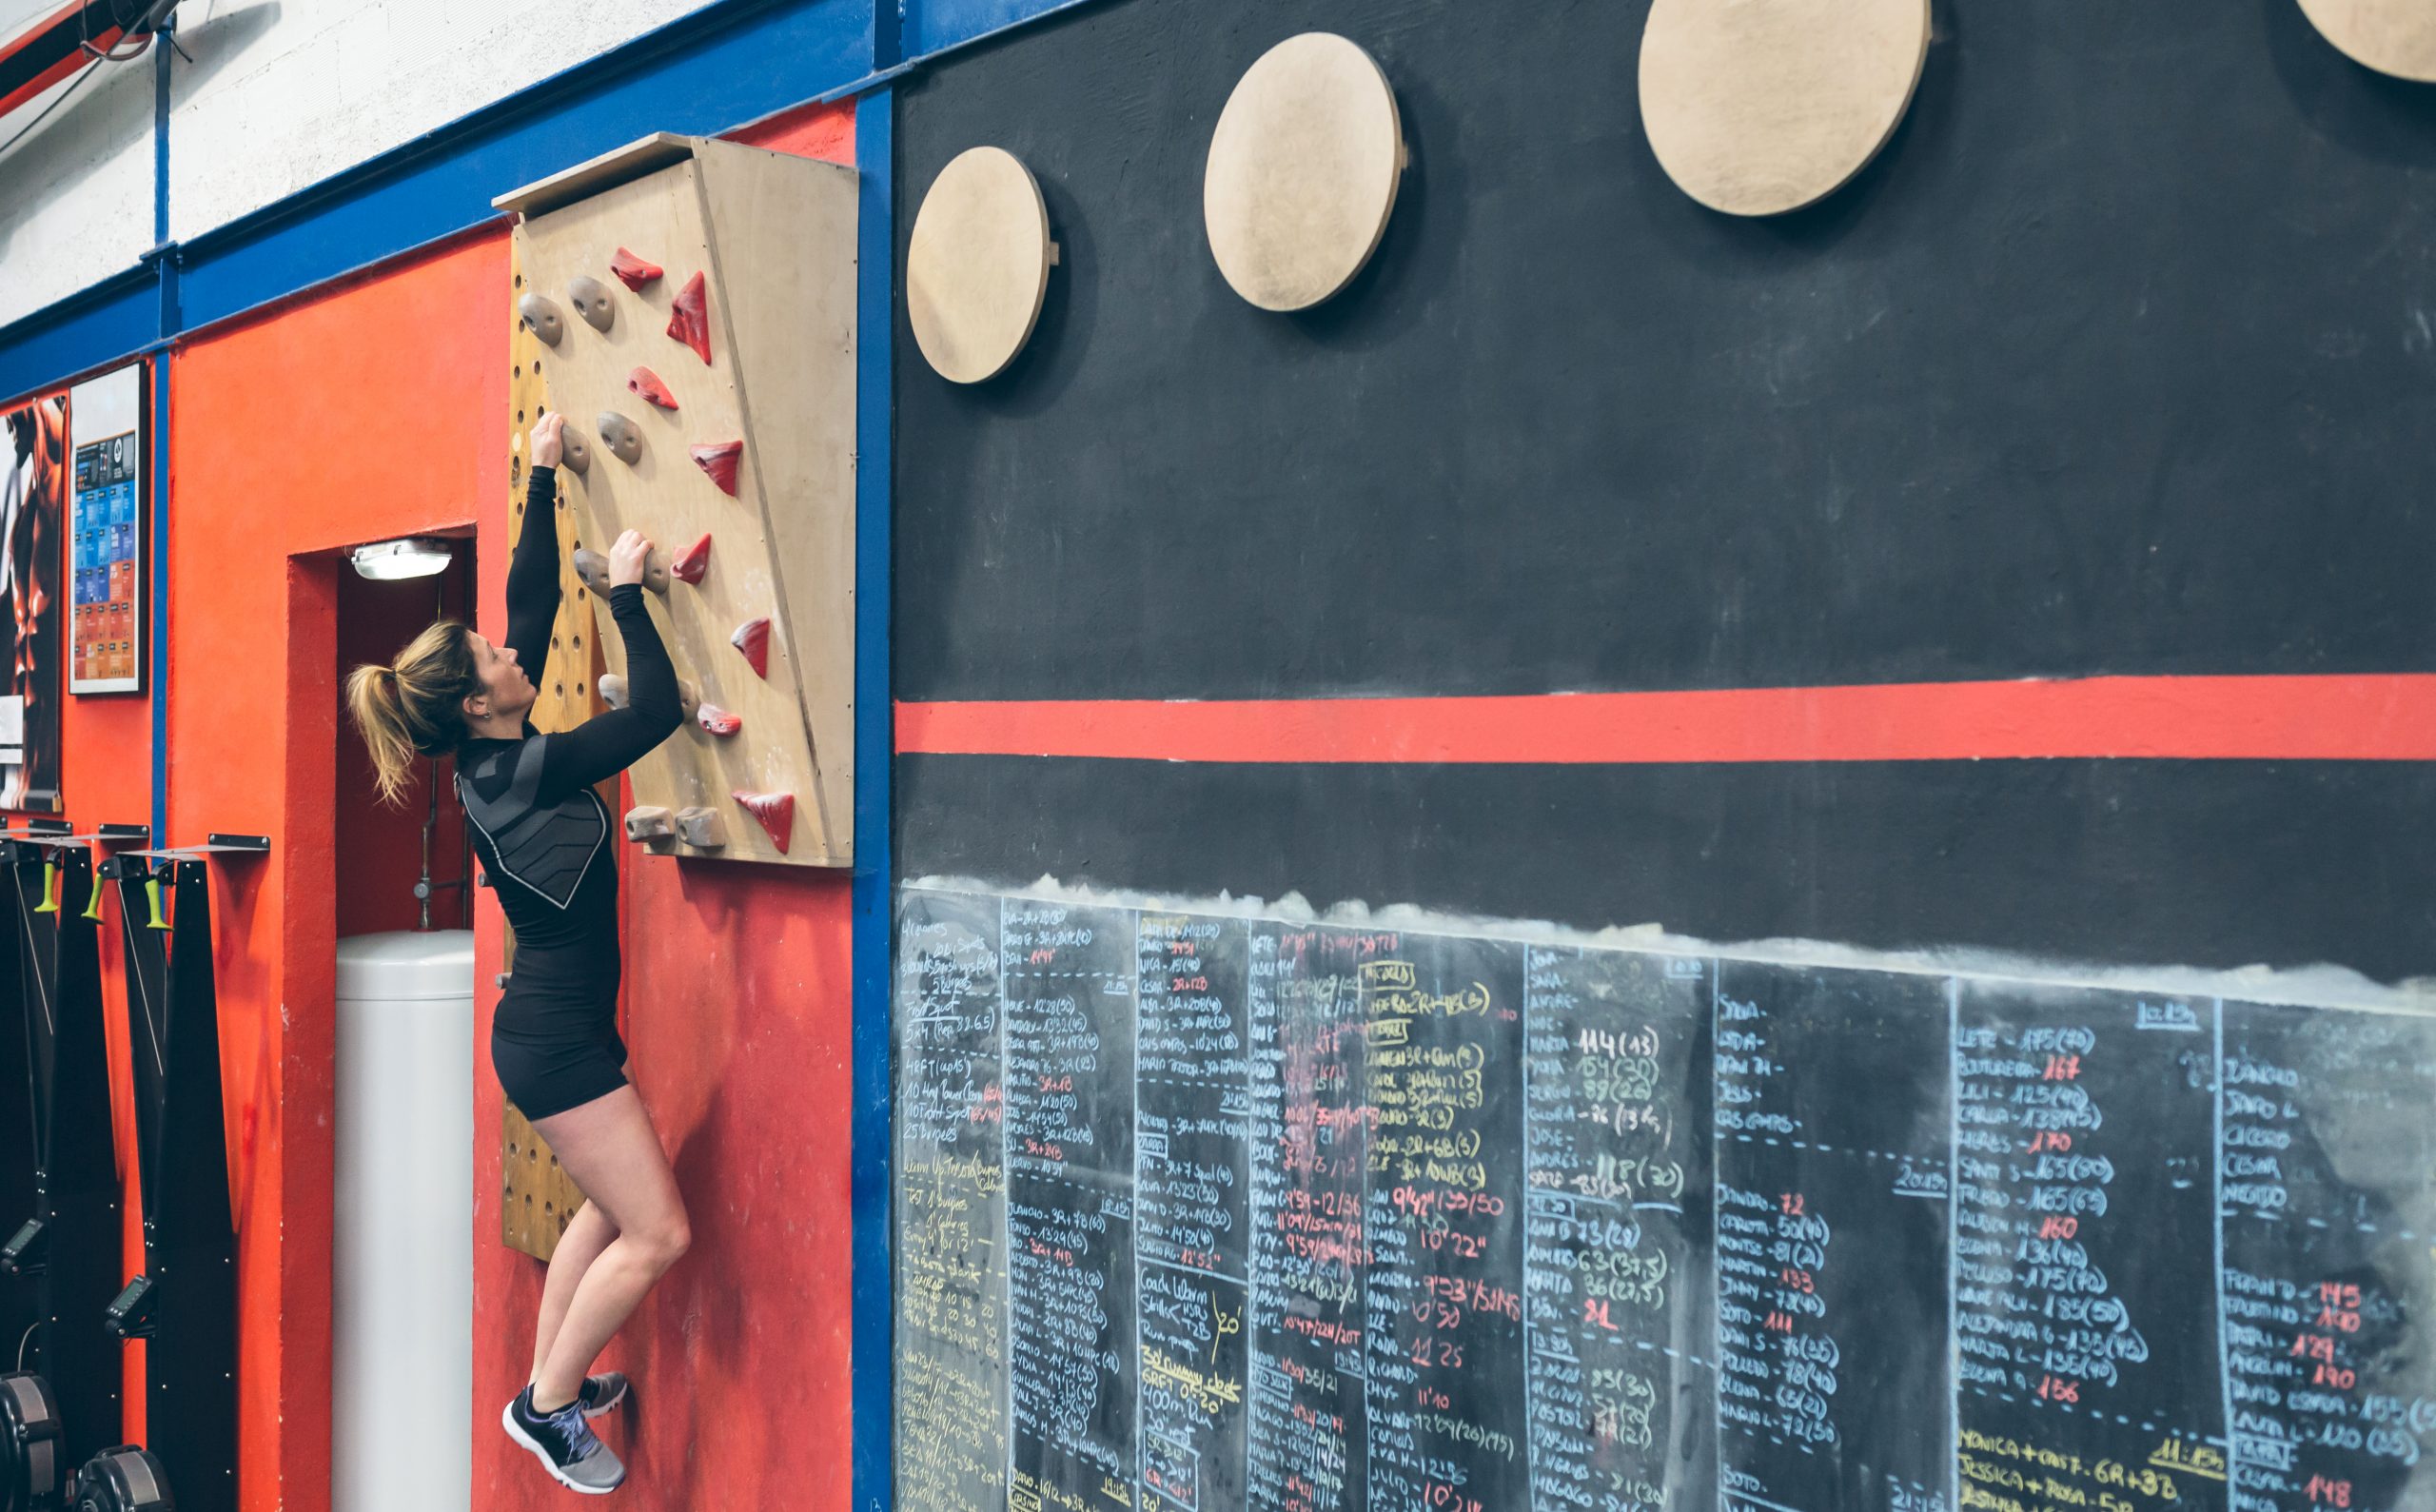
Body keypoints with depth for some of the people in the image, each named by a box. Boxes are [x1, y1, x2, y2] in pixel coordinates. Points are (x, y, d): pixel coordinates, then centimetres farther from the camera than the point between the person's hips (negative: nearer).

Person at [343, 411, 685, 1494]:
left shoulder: (493, 761, 3)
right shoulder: (527, 772, -21)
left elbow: (529, 601, 8)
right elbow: (655, 708, -23)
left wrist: (541, 483, 11)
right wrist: (627, 591, -16)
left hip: (557, 1027, 10)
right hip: (556, 1040, -10)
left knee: (613, 1205, 22)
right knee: (657, 1231, -4)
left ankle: (550, 1380, 32)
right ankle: (546, 1404, 9)